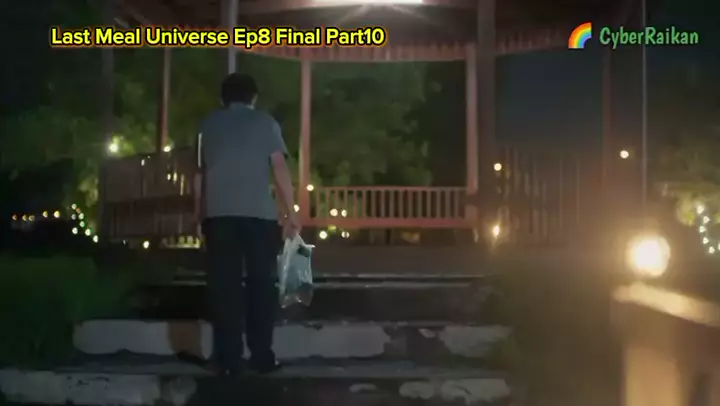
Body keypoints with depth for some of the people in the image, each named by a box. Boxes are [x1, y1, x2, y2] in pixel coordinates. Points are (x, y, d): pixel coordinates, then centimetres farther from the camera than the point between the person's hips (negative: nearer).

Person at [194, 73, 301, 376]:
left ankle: (229, 359, 0)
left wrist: (200, 214, 23)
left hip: (218, 214, 2)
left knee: (224, 285, 2)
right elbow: (280, 169, 2)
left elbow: (199, 174, 17)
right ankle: (262, 357, 6)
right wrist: (291, 213, 3)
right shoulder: (265, 122, 9)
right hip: (259, 213, -1)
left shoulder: (208, 125, 16)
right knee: (261, 283, 6)